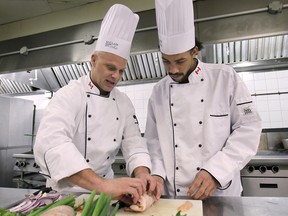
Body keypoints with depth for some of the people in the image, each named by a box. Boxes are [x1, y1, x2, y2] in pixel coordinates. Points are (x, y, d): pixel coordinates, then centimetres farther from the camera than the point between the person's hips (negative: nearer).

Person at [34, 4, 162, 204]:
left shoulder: (124, 102, 0)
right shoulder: (70, 94, -16)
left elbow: (134, 143, -2)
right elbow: (50, 143, -31)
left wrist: (142, 174, -22)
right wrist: (101, 184, -41)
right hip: (68, 190, -3)